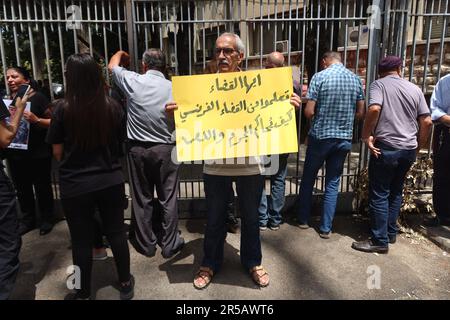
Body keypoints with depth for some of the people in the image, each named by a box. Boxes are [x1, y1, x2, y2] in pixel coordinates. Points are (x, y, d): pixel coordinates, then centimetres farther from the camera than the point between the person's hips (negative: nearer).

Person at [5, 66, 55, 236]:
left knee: (42, 187, 7)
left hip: (39, 154, -5)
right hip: (16, 154, 5)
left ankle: (47, 219, 23)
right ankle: (27, 219, 29)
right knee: (22, 189, 14)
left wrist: (36, 120, -25)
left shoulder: (38, 98, -7)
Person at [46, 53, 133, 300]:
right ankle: (125, 284, 32)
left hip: (75, 185, -2)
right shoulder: (113, 106, -5)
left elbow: (57, 152, -5)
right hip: (111, 180, 2)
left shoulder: (63, 108, -12)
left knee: (82, 240, 11)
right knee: (116, 232, 16)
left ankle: (83, 294, 29)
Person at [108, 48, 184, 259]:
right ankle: (169, 244, 18)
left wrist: (121, 54, 36)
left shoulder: (132, 81, -3)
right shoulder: (173, 87, -6)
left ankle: (146, 244, 24)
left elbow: (112, 66, 17)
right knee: (168, 198, 8)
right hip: (165, 148, -1)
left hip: (138, 148, 1)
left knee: (142, 198, 12)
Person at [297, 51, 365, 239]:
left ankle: (303, 220, 26)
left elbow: (309, 112, -12)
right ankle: (326, 228, 16)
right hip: (344, 138, 3)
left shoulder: (319, 77, -9)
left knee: (308, 179, 15)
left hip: (320, 137, -3)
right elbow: (360, 113, 6)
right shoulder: (355, 79, 4)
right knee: (332, 183, 11)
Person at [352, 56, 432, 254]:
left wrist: (366, 135, -13)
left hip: (386, 148, -5)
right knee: (395, 191, 18)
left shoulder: (379, 84, -2)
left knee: (379, 194, 2)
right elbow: (427, 122, 9)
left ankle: (380, 241, 7)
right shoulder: (414, 89, 12)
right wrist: (419, 146, 20)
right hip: (409, 150, 6)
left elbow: (374, 109, -22)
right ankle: (391, 233, 28)